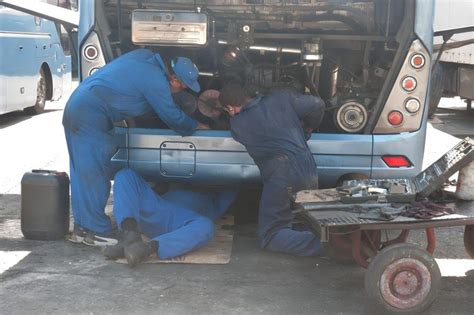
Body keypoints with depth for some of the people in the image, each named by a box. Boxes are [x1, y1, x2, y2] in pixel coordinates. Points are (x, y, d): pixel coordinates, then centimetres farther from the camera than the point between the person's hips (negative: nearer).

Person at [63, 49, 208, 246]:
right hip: (92, 117, -10)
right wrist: (197, 126, 11)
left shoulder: (146, 57, 11)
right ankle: (96, 232, 1)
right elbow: (172, 116, -6)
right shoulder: (156, 80, -16)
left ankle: (82, 229, 19)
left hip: (76, 106, 10)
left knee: (83, 174, 12)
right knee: (95, 175, -5)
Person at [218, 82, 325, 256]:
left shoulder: (237, 125, 3)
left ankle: (324, 242, -16)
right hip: (309, 174, 5)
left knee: (270, 237, 4)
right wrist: (309, 126, 29)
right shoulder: (281, 98, 8)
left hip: (281, 180, -5)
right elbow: (317, 104, 10)